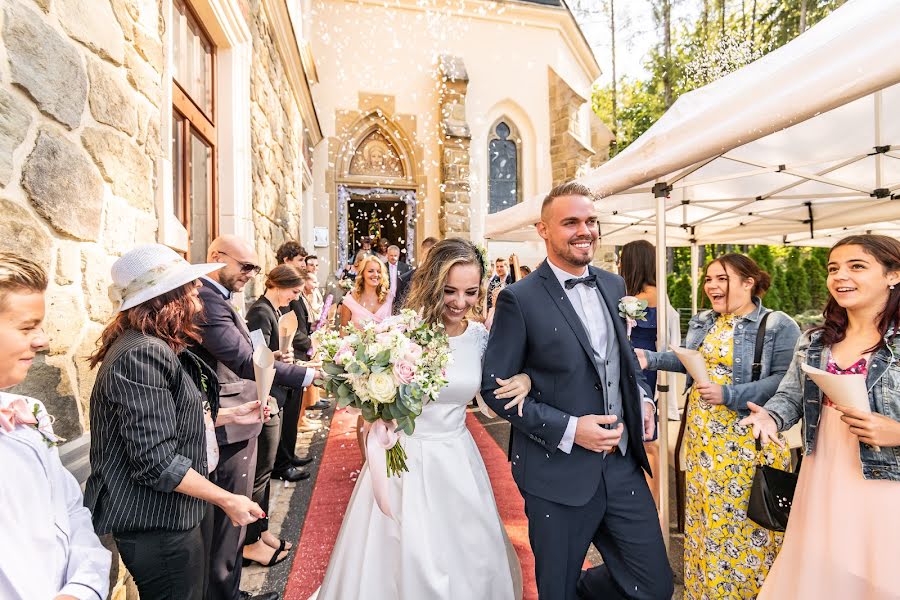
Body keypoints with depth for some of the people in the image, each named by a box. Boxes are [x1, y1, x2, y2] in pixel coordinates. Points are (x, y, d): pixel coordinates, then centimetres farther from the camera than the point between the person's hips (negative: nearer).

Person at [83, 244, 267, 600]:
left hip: (177, 515, 10)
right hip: (158, 528, -9)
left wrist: (229, 416, 8)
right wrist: (227, 500, -20)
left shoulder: (157, 347, 7)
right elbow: (157, 461, -28)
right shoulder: (142, 355, -26)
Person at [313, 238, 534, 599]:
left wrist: (523, 379, -10)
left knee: (471, 561, 21)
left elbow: (491, 389, 10)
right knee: (405, 562, 10)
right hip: (403, 460, -4)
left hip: (458, 461, 4)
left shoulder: (481, 337, -4)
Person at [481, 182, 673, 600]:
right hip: (559, 474, -5)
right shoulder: (520, 299, -14)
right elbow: (495, 387, -12)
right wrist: (568, 430, -19)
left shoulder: (613, 286, 6)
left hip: (623, 463, 6)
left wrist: (642, 397, 2)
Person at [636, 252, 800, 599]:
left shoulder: (779, 326, -10)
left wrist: (728, 395, -26)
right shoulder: (701, 322, 9)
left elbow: (785, 380, -18)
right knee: (704, 511, 16)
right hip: (702, 434, 6)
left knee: (745, 518, 6)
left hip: (747, 437, -6)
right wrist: (651, 359, 4)